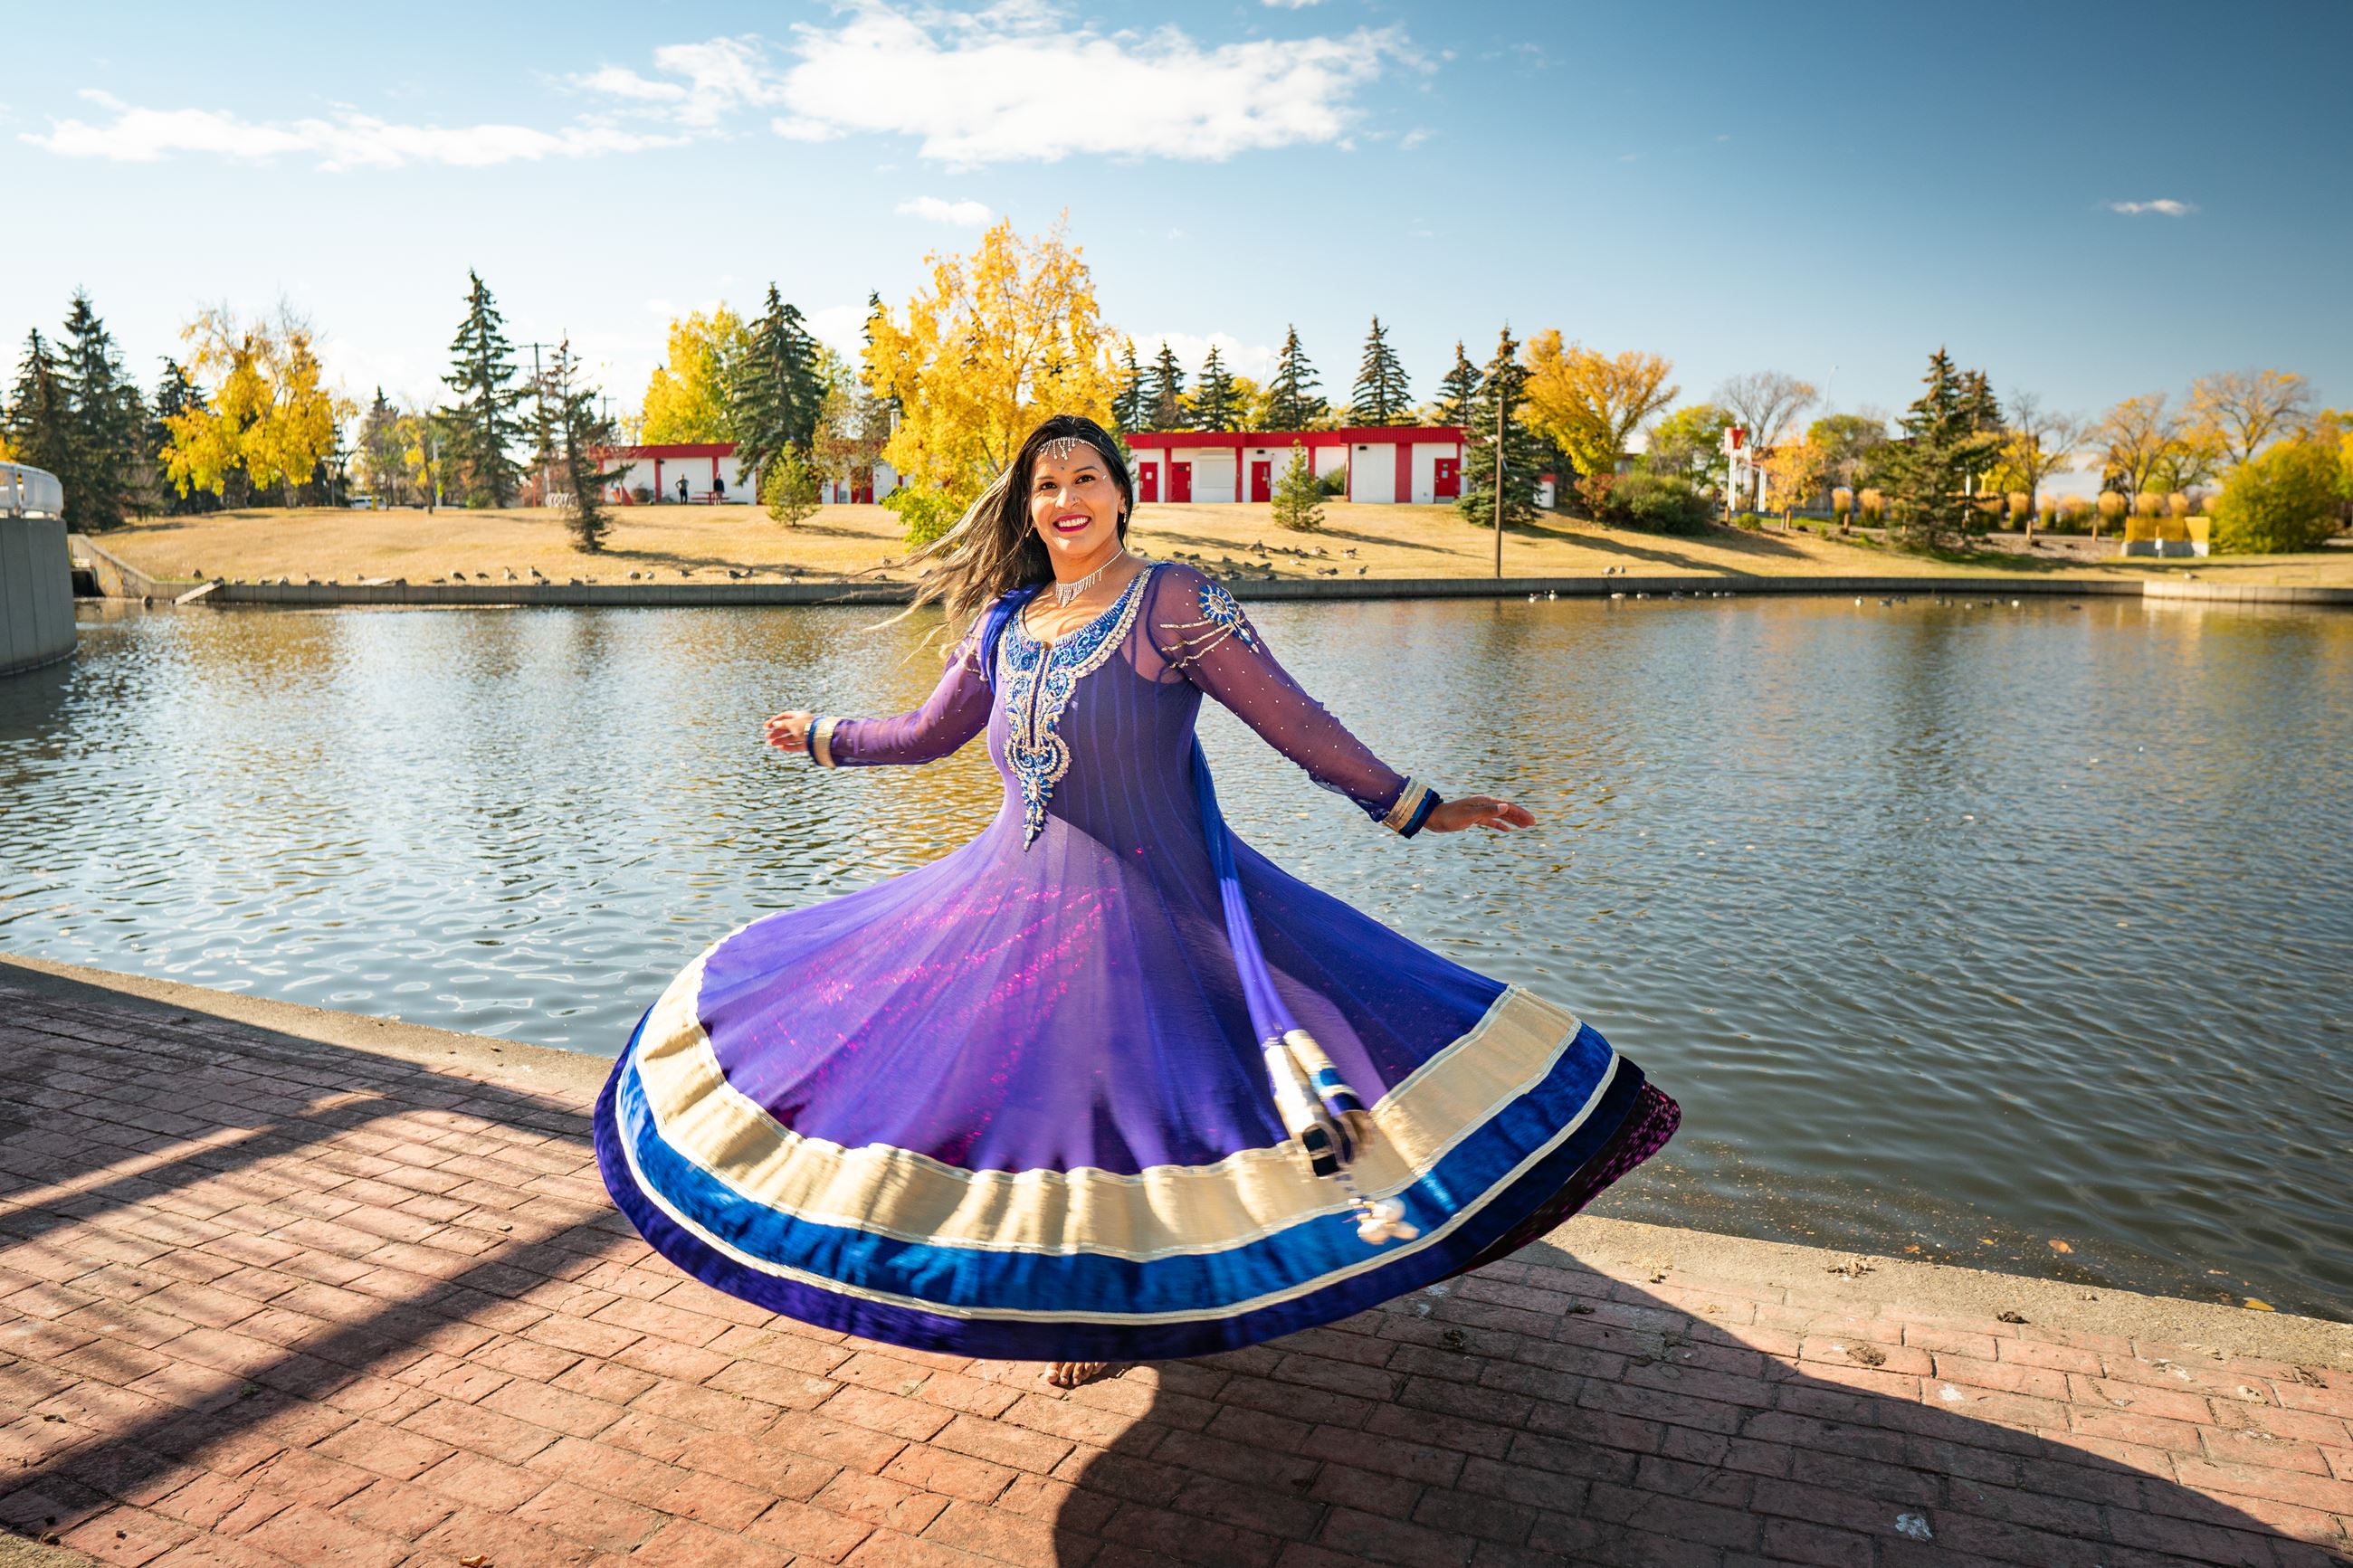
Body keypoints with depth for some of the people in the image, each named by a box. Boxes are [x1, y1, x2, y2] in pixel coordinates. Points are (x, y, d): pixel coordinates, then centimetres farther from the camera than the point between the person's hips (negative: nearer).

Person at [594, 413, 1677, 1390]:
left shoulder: (1172, 601, -10)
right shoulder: (1004, 623, 6)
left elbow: (1292, 720, -11)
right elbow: (930, 732, 21)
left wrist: (1411, 806, -15)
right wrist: (822, 737, 33)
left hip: (1156, 906, -5)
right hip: (1021, 900, 5)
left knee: (1132, 1101, -2)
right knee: (1039, 1099, 12)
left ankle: (1130, 1309, 24)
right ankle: (1087, 1301, 36)